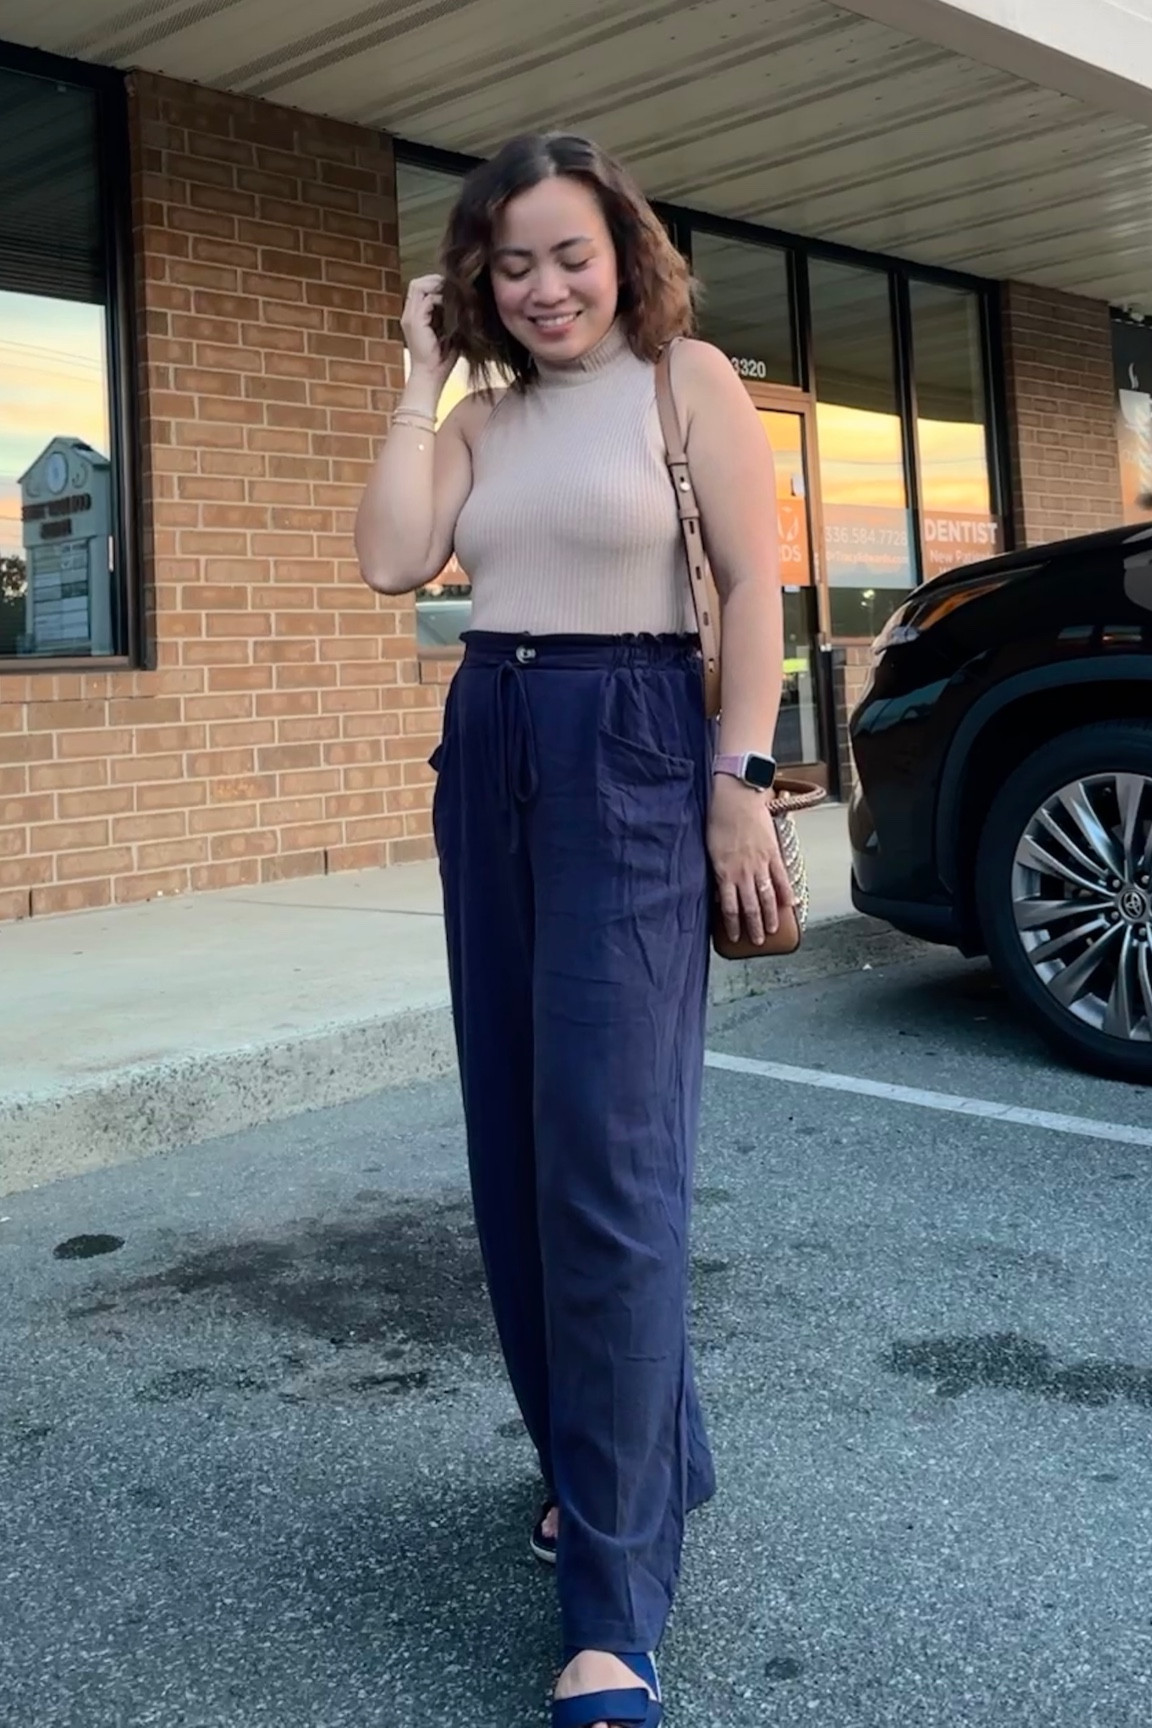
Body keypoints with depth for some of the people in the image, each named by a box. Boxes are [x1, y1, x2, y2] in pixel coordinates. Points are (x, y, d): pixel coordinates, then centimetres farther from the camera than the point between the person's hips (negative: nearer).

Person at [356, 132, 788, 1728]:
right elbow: (392, 562, -1)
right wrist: (421, 379, 2)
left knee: (606, 1147, -11)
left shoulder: (689, 379, -1)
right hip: (489, 755, 7)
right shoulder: (482, 417, 14)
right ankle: (604, 1460, 28)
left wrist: (740, 783, -14)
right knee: (521, 1138, 9)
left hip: (632, 754, -6)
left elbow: (754, 586, -7)